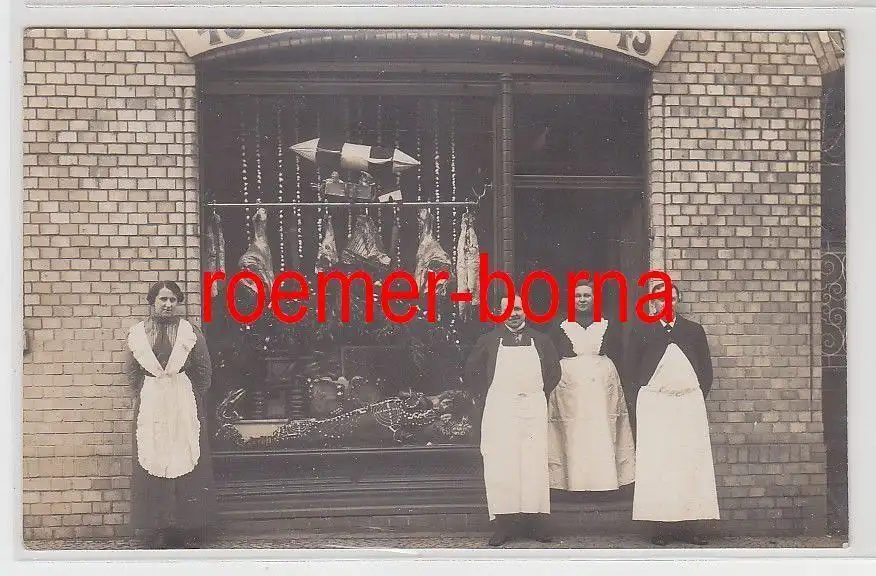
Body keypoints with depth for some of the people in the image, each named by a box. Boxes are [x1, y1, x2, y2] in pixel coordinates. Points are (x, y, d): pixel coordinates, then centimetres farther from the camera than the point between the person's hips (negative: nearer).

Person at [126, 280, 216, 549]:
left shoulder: (189, 331, 2)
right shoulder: (139, 333, 6)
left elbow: (204, 371, 4)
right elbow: (133, 372, 12)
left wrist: (195, 397, 2)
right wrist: (142, 395, 6)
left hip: (185, 403, -1)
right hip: (150, 403, 1)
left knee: (186, 460, -2)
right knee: (152, 463, -1)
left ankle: (190, 529, 2)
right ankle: (157, 529, 2)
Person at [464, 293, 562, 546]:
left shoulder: (540, 340, 14)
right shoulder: (490, 340, 10)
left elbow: (554, 372, 20)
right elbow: (471, 373, 13)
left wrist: (541, 393, 11)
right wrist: (492, 391, 10)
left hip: (533, 406, 1)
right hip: (500, 406, -1)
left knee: (535, 464, -3)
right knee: (500, 465, -7)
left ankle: (535, 523, -2)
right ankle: (504, 524, -6)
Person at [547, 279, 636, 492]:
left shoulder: (609, 327, 11)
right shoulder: (560, 329, 9)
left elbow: (618, 359, 12)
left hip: (603, 385, 1)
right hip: (570, 385, 0)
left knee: (603, 434, -4)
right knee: (574, 436, -3)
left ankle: (604, 481, -1)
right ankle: (576, 482, -2)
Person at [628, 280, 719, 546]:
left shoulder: (694, 331, 14)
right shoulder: (643, 332, 7)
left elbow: (706, 369, 16)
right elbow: (633, 370, 7)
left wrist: (699, 396, 7)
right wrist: (645, 395, 2)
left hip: (690, 402, 2)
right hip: (654, 403, -2)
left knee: (691, 463, -3)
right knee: (656, 464, -7)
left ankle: (688, 525, -3)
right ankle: (662, 526, -7)